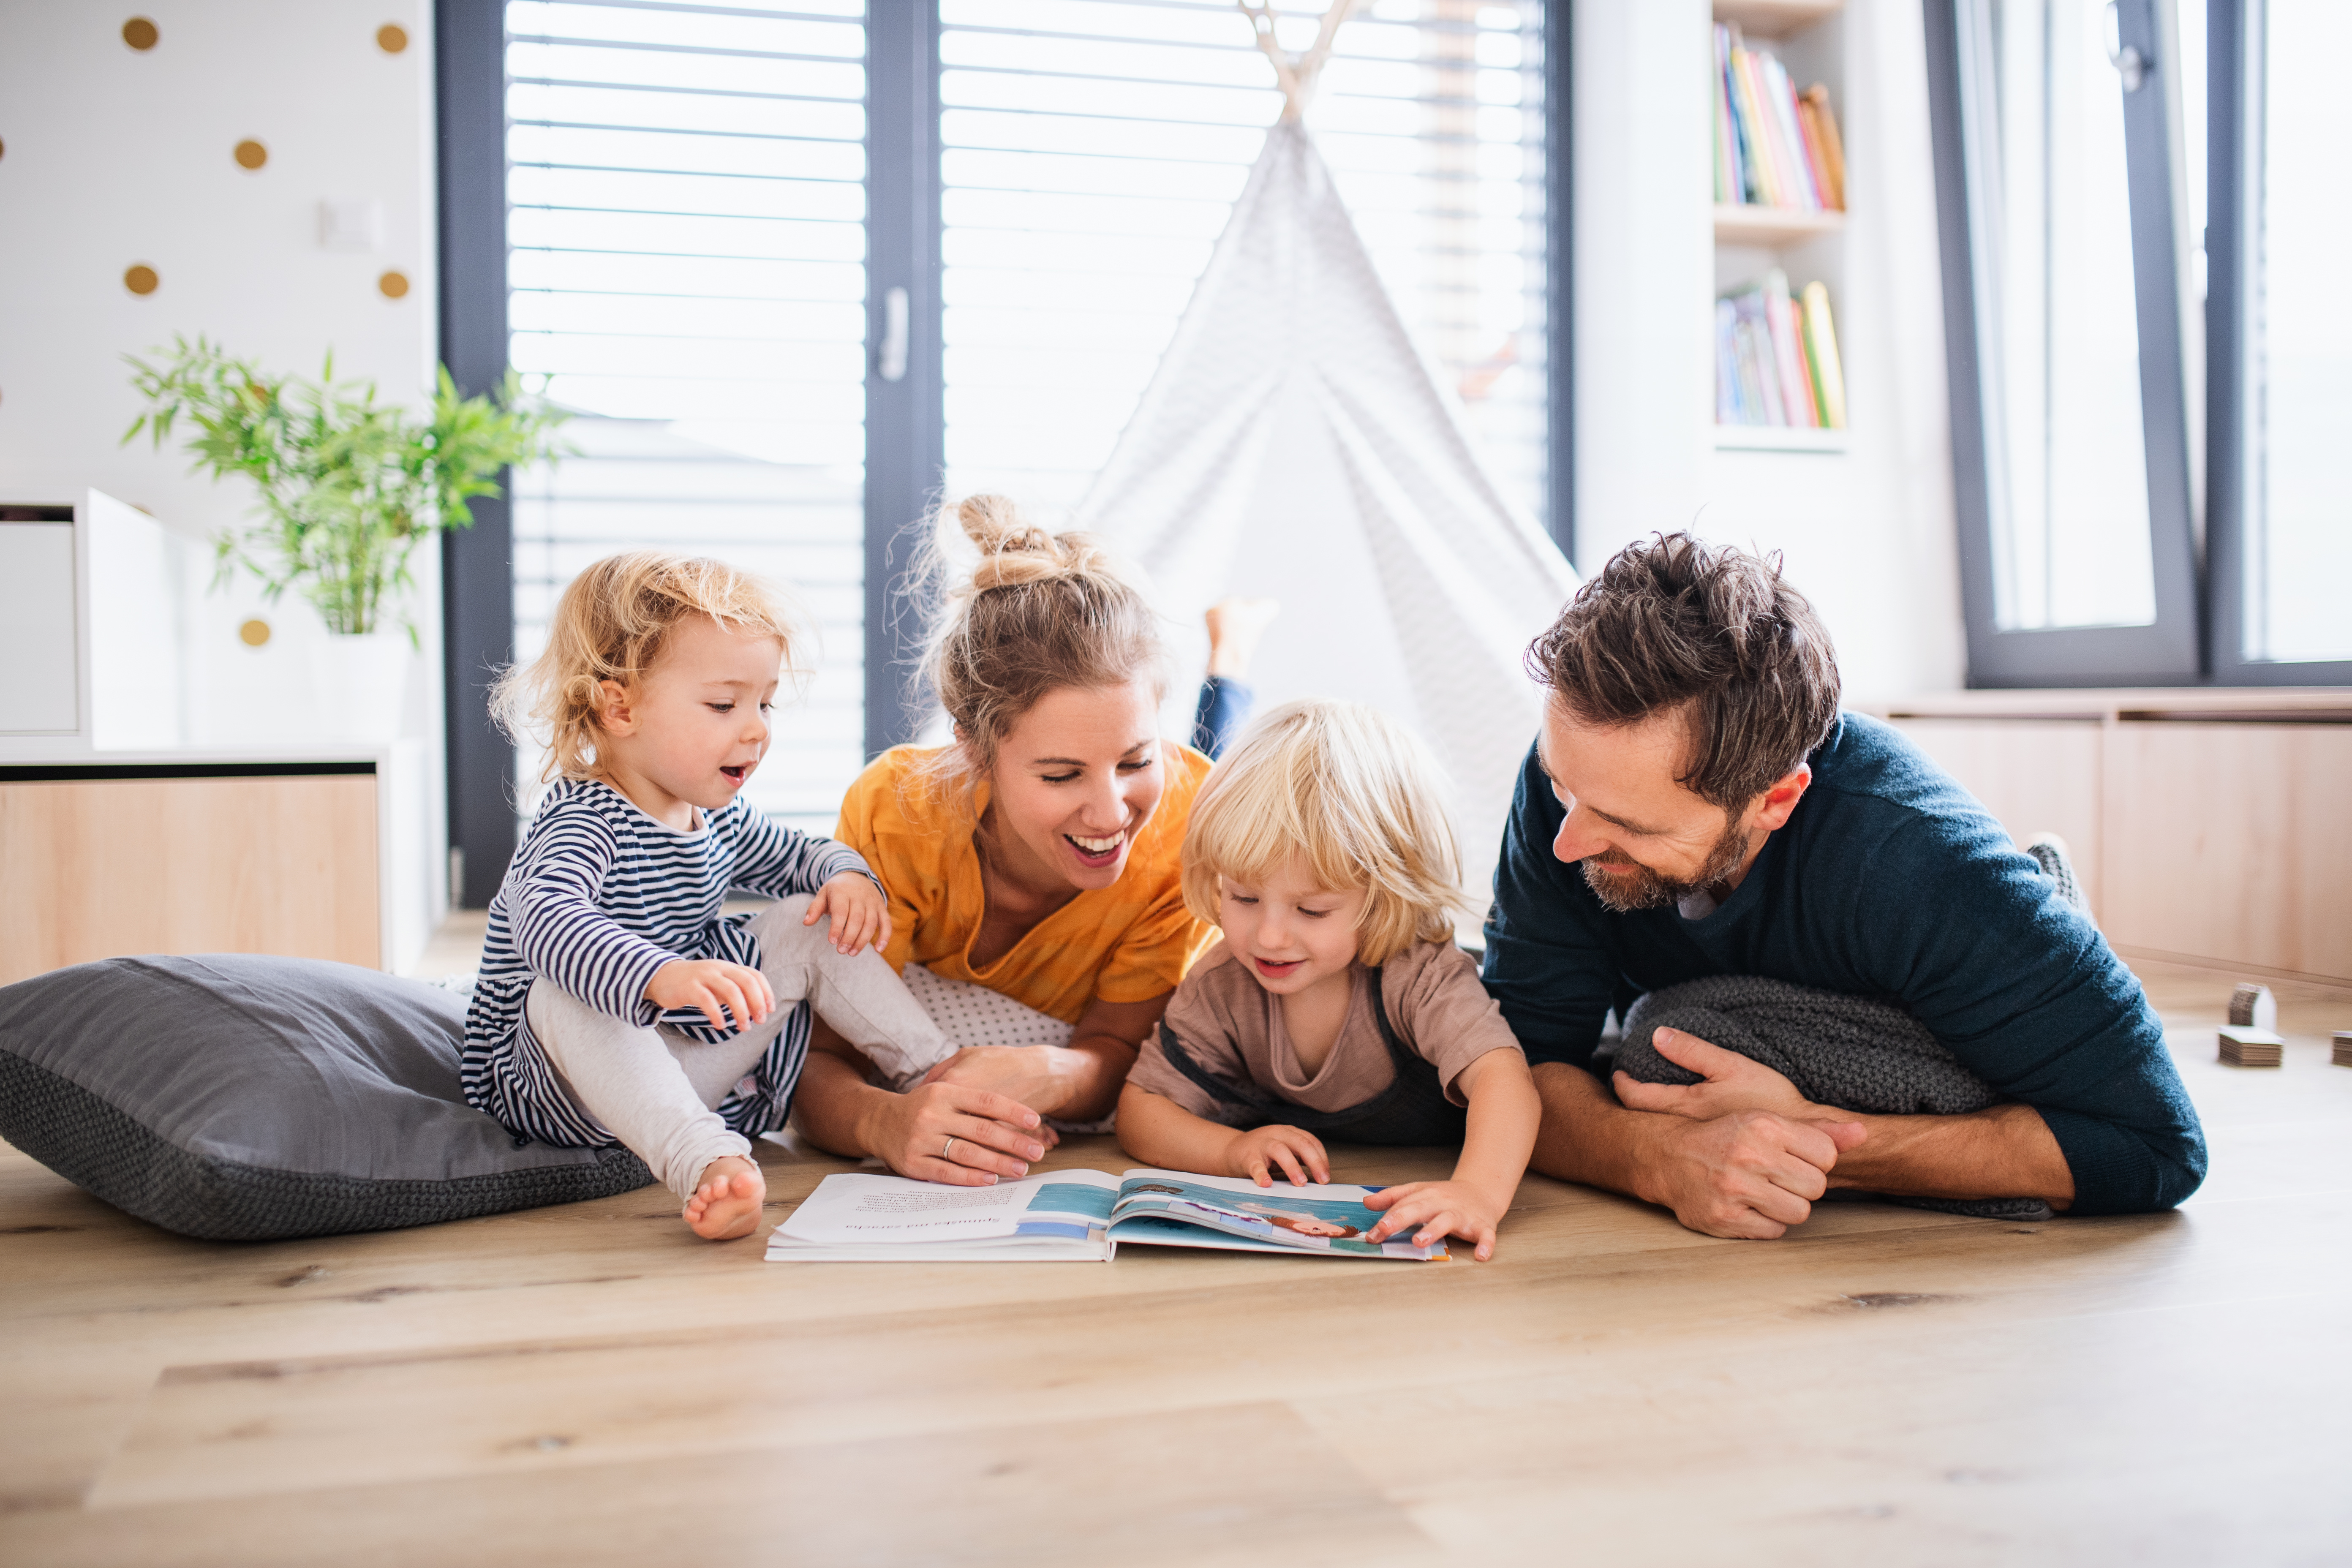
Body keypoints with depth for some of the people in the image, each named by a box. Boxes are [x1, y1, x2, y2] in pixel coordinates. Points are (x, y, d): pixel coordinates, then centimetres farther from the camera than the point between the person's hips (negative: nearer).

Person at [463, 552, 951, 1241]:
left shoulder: (718, 817, 4)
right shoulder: (582, 822, -23)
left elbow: (801, 856, 23)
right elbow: (544, 919, -45)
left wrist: (849, 876, -2)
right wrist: (659, 976, -63)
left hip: (696, 1066, 8)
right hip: (561, 1089, -7)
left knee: (810, 923, 2)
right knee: (563, 999, -39)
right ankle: (704, 1162, -54)